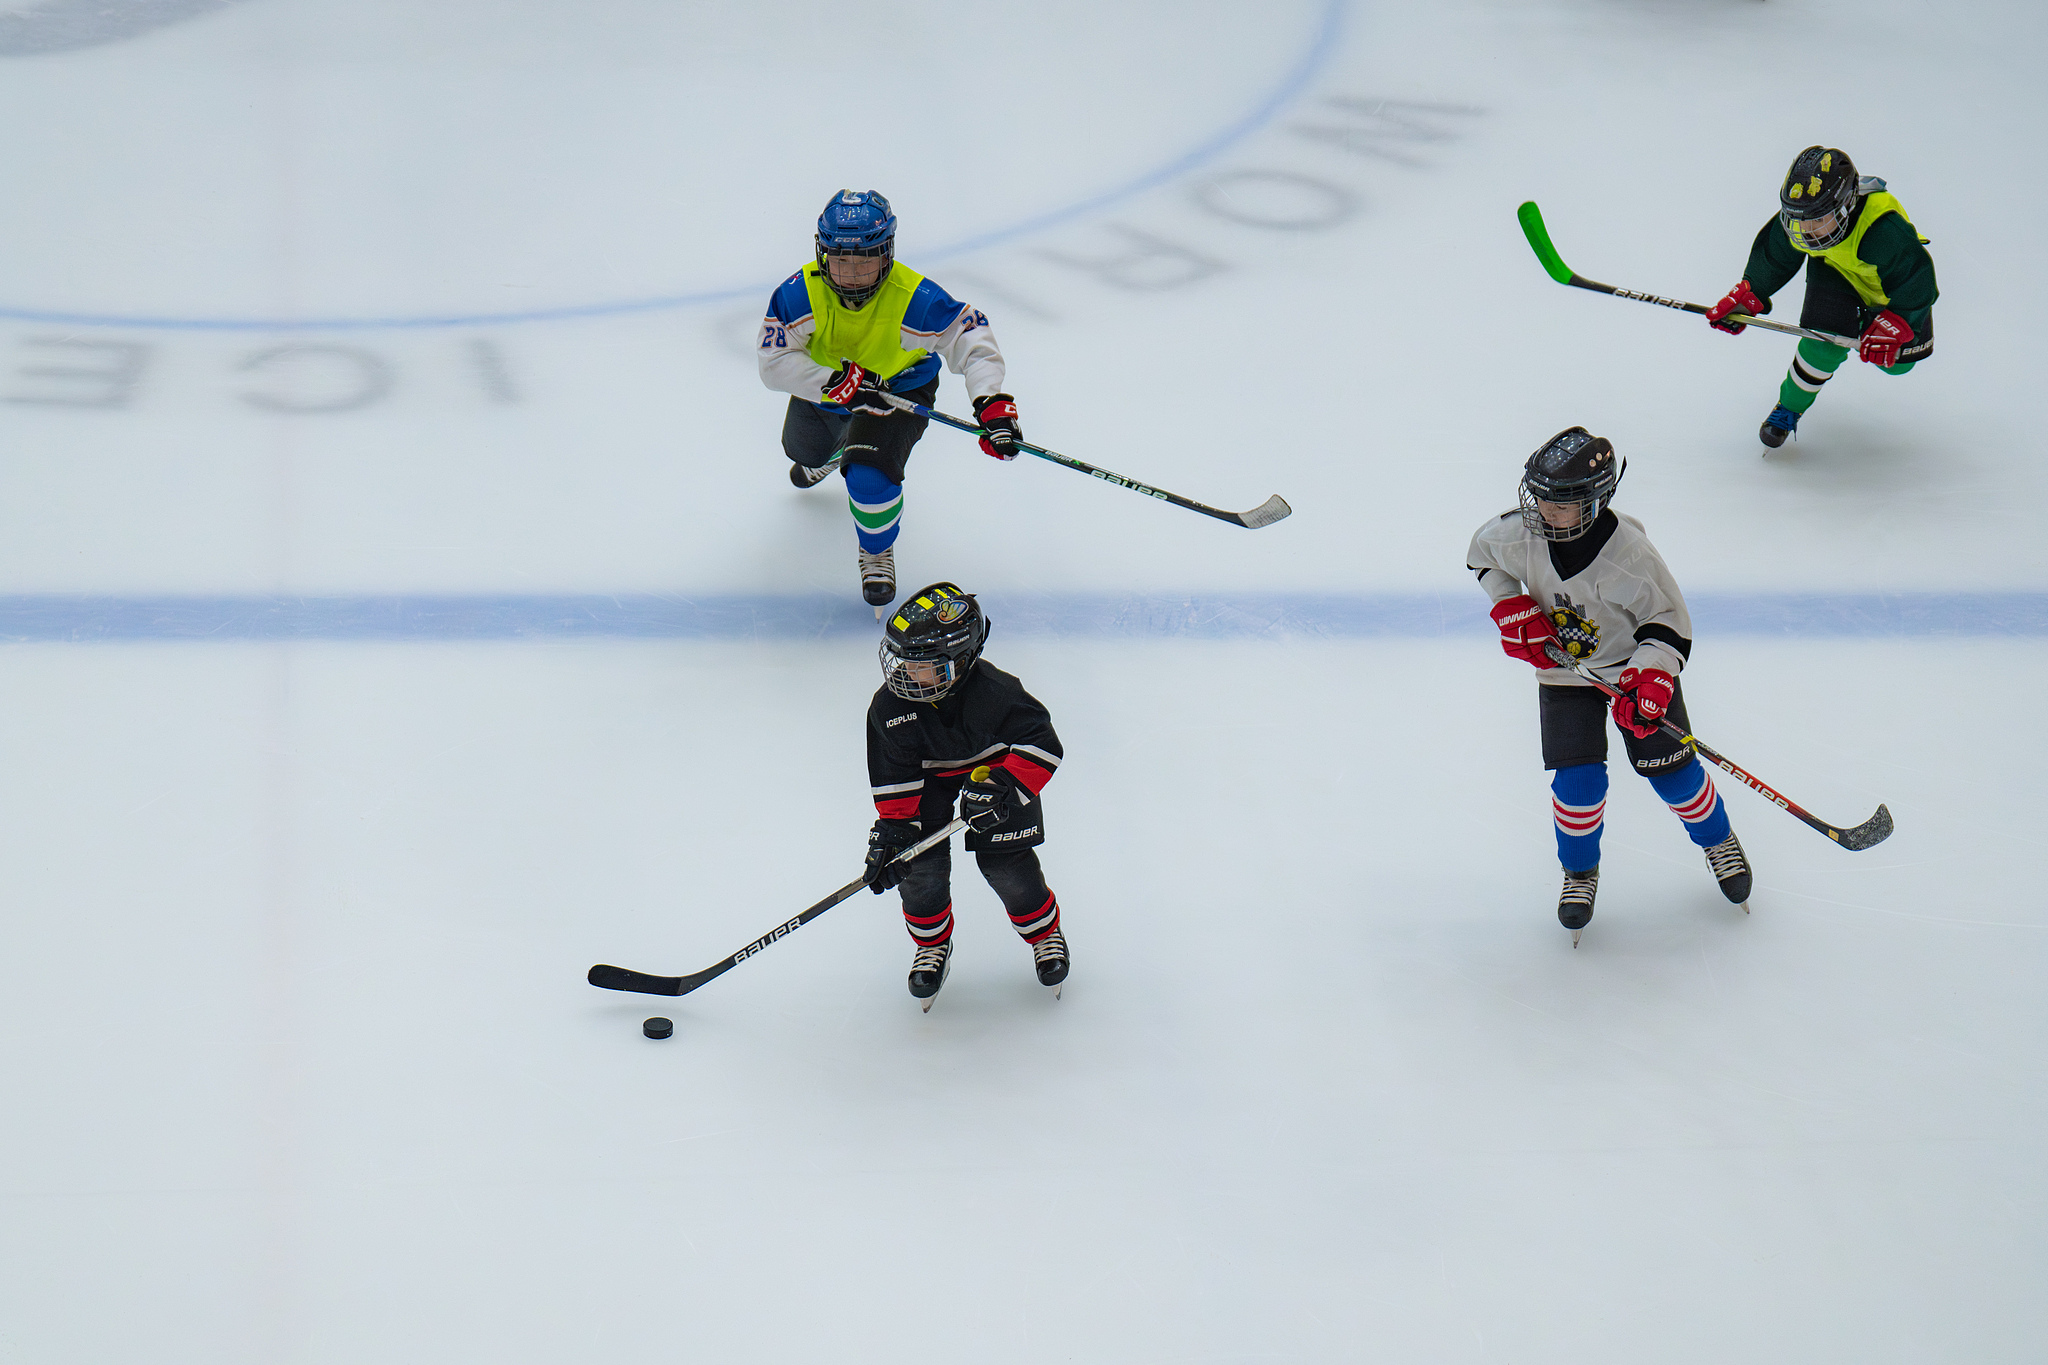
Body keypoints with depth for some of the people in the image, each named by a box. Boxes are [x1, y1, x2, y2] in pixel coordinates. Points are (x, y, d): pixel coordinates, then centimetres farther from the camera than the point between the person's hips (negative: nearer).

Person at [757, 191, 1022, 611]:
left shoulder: (915, 299, -36)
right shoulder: (800, 294, -31)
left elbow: (973, 341, -31)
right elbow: (774, 363, -32)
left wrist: (993, 404, -45)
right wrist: (838, 382, -44)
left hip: (900, 388, -4)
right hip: (824, 386, 4)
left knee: (870, 475, -26)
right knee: (804, 450, 29)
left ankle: (878, 551, 8)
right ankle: (832, 451, 72)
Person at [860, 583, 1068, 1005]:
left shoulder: (995, 694, -37)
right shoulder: (890, 706, -26)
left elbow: (1041, 745, -30)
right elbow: (893, 775, -13)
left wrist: (1003, 787, -42)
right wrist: (892, 827, -18)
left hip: (995, 767, -2)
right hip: (930, 776, 2)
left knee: (1006, 865, -6)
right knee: (921, 864, -8)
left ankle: (1044, 931, 24)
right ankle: (932, 943, 22)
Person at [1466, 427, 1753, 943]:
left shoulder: (1630, 554, -32)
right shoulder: (1519, 534, -23)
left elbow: (1669, 622, -20)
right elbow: (1483, 554, 2)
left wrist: (1651, 678, -33)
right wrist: (1513, 607, -9)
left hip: (1633, 664, -2)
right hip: (1563, 671, 2)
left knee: (1670, 768, 2)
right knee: (1577, 779, -7)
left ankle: (1718, 841, 33)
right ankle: (1579, 870, 21)